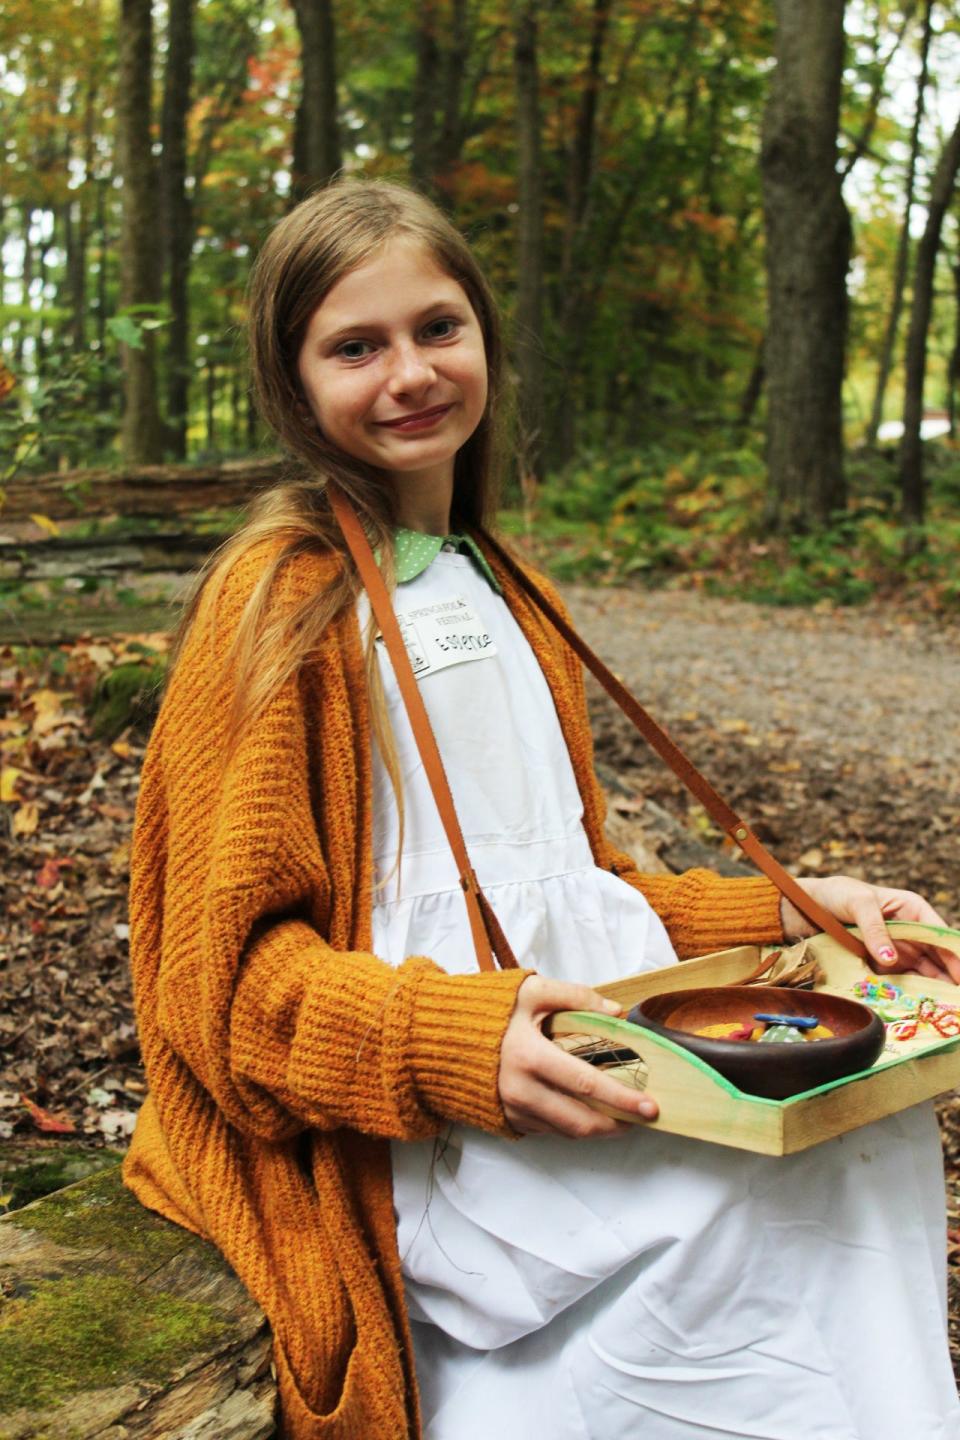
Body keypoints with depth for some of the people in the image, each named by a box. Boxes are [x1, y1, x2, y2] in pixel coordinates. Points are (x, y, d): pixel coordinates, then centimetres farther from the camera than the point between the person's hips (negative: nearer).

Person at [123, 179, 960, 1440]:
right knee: (738, 1192, -28)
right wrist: (458, 1045, -25)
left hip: (594, 1038, 7)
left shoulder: (494, 590, 20)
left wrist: (789, 912, 6)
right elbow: (237, 960, -8)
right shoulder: (283, 597, -3)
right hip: (399, 1124, -6)